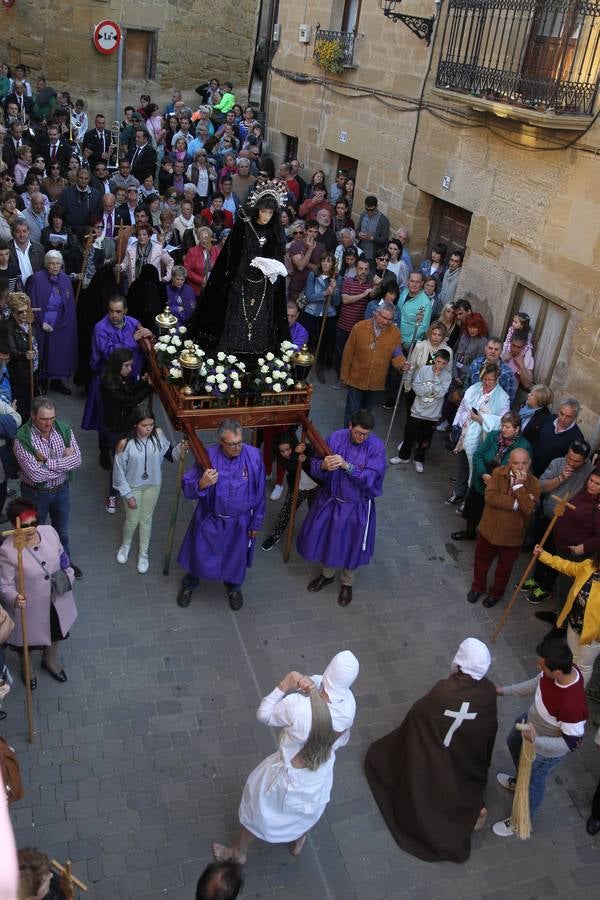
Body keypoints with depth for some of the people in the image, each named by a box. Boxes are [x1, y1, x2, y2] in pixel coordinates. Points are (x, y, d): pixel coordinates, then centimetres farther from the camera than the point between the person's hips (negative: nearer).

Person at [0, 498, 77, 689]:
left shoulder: (49, 531, -15)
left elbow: (61, 555, 4)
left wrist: (68, 574, -6)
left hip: (56, 601, 5)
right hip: (29, 607, -4)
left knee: (55, 634, 30)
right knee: (27, 641, 24)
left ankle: (51, 662, 61)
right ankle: (28, 670, 57)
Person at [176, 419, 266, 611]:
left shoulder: (254, 456, -20)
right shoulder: (208, 456, -22)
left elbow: (259, 493, -8)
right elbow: (187, 488, -15)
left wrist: (256, 522, 0)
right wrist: (202, 484, -38)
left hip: (240, 521, 0)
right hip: (210, 519, 0)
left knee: (236, 557, 21)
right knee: (200, 554, 19)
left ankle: (233, 587, 53)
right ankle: (189, 584, 51)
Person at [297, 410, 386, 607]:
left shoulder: (377, 447, -20)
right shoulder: (336, 438, -16)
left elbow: (369, 478, -28)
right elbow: (314, 468, -16)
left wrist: (346, 465, -42)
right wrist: (323, 466, -40)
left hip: (357, 506, -2)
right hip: (330, 500, 2)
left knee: (351, 545, 14)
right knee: (324, 538, 18)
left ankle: (347, 583, 42)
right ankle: (327, 574, 47)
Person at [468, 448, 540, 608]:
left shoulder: (534, 484, -16)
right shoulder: (498, 473, -13)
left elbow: (529, 509, -28)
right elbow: (490, 497, -25)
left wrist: (519, 485, -31)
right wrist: (515, 504, -27)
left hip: (512, 535, -1)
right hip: (489, 529, 1)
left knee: (504, 567, 20)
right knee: (482, 561, 23)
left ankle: (496, 593, 45)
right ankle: (477, 586, 49)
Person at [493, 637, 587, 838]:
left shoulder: (572, 705, -46)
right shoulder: (562, 670, -25)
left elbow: (572, 742, -30)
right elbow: (538, 683, -4)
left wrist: (536, 741, -37)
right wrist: (505, 691, 2)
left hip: (546, 750, -7)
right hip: (531, 721, 7)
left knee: (533, 783, 20)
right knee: (514, 742, 34)